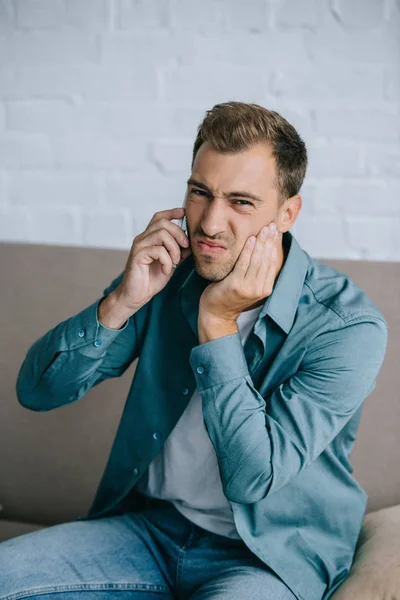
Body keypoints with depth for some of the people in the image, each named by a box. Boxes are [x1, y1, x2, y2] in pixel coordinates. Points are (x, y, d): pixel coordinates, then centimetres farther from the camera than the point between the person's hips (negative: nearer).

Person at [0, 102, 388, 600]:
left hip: (270, 554, -3)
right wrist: (121, 302, -21)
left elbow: (253, 477, -24)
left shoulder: (349, 325, -19)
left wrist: (217, 324, -25)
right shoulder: (165, 271, -5)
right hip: (151, 525, 4)